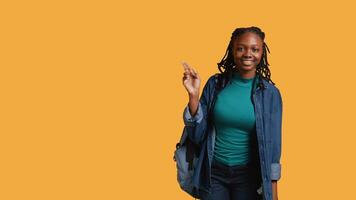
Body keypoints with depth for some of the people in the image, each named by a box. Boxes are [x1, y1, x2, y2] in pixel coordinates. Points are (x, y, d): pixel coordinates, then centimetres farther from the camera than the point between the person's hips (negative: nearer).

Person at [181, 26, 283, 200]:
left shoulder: (270, 93, -6)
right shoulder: (215, 84, -4)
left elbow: (272, 145, -2)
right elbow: (197, 135, -2)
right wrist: (193, 96, -15)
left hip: (248, 176, 0)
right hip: (213, 173, 1)